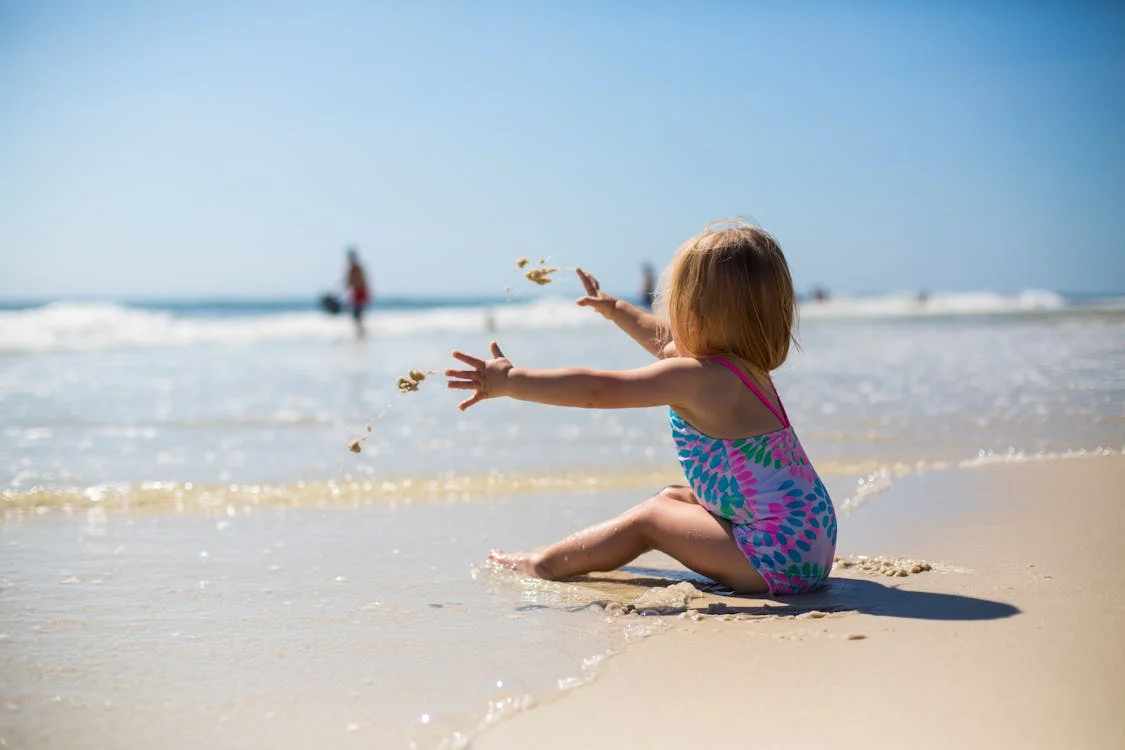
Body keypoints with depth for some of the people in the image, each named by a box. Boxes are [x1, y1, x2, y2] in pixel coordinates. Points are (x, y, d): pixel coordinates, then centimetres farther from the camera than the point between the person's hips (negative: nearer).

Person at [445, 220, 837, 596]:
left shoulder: (696, 378, -18)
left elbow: (597, 391, -20)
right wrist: (615, 308, 44)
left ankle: (545, 564, 11)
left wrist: (511, 382, -16)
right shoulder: (745, 366, 11)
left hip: (778, 554, -10)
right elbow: (664, 340, 30)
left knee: (650, 517, 0)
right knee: (671, 498, 19)